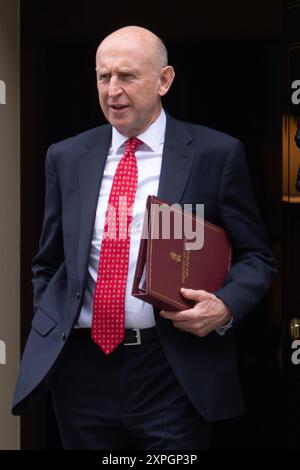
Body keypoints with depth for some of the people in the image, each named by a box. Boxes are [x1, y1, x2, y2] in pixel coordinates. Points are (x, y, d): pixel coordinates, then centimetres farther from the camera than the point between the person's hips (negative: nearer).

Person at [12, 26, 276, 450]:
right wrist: (46, 341, 7)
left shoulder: (216, 154, -1)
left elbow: (255, 256, 3)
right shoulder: (67, 157, 8)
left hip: (174, 370, -3)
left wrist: (226, 305, -15)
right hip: (82, 366, 3)